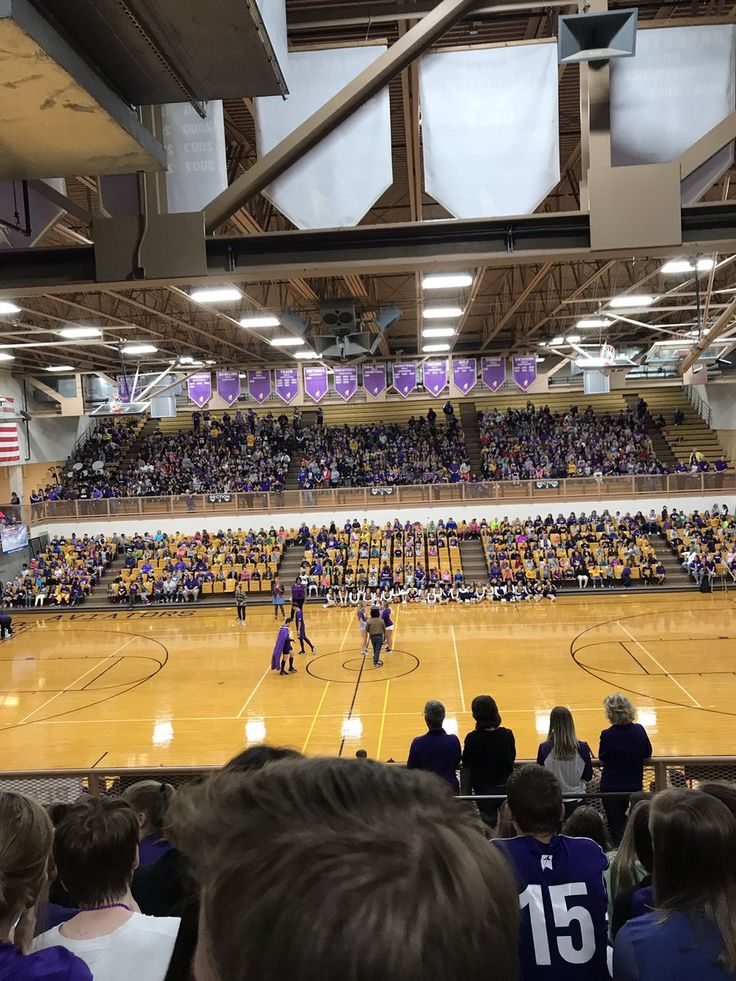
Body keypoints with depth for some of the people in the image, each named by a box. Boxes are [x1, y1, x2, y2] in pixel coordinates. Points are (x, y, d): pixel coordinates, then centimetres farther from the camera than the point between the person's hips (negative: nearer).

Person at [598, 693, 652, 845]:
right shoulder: (639, 730, -11)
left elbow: (602, 758, -7)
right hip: (635, 787, 4)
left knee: (616, 829, 12)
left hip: (611, 789, -4)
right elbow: (648, 754, 3)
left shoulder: (607, 735, -21)